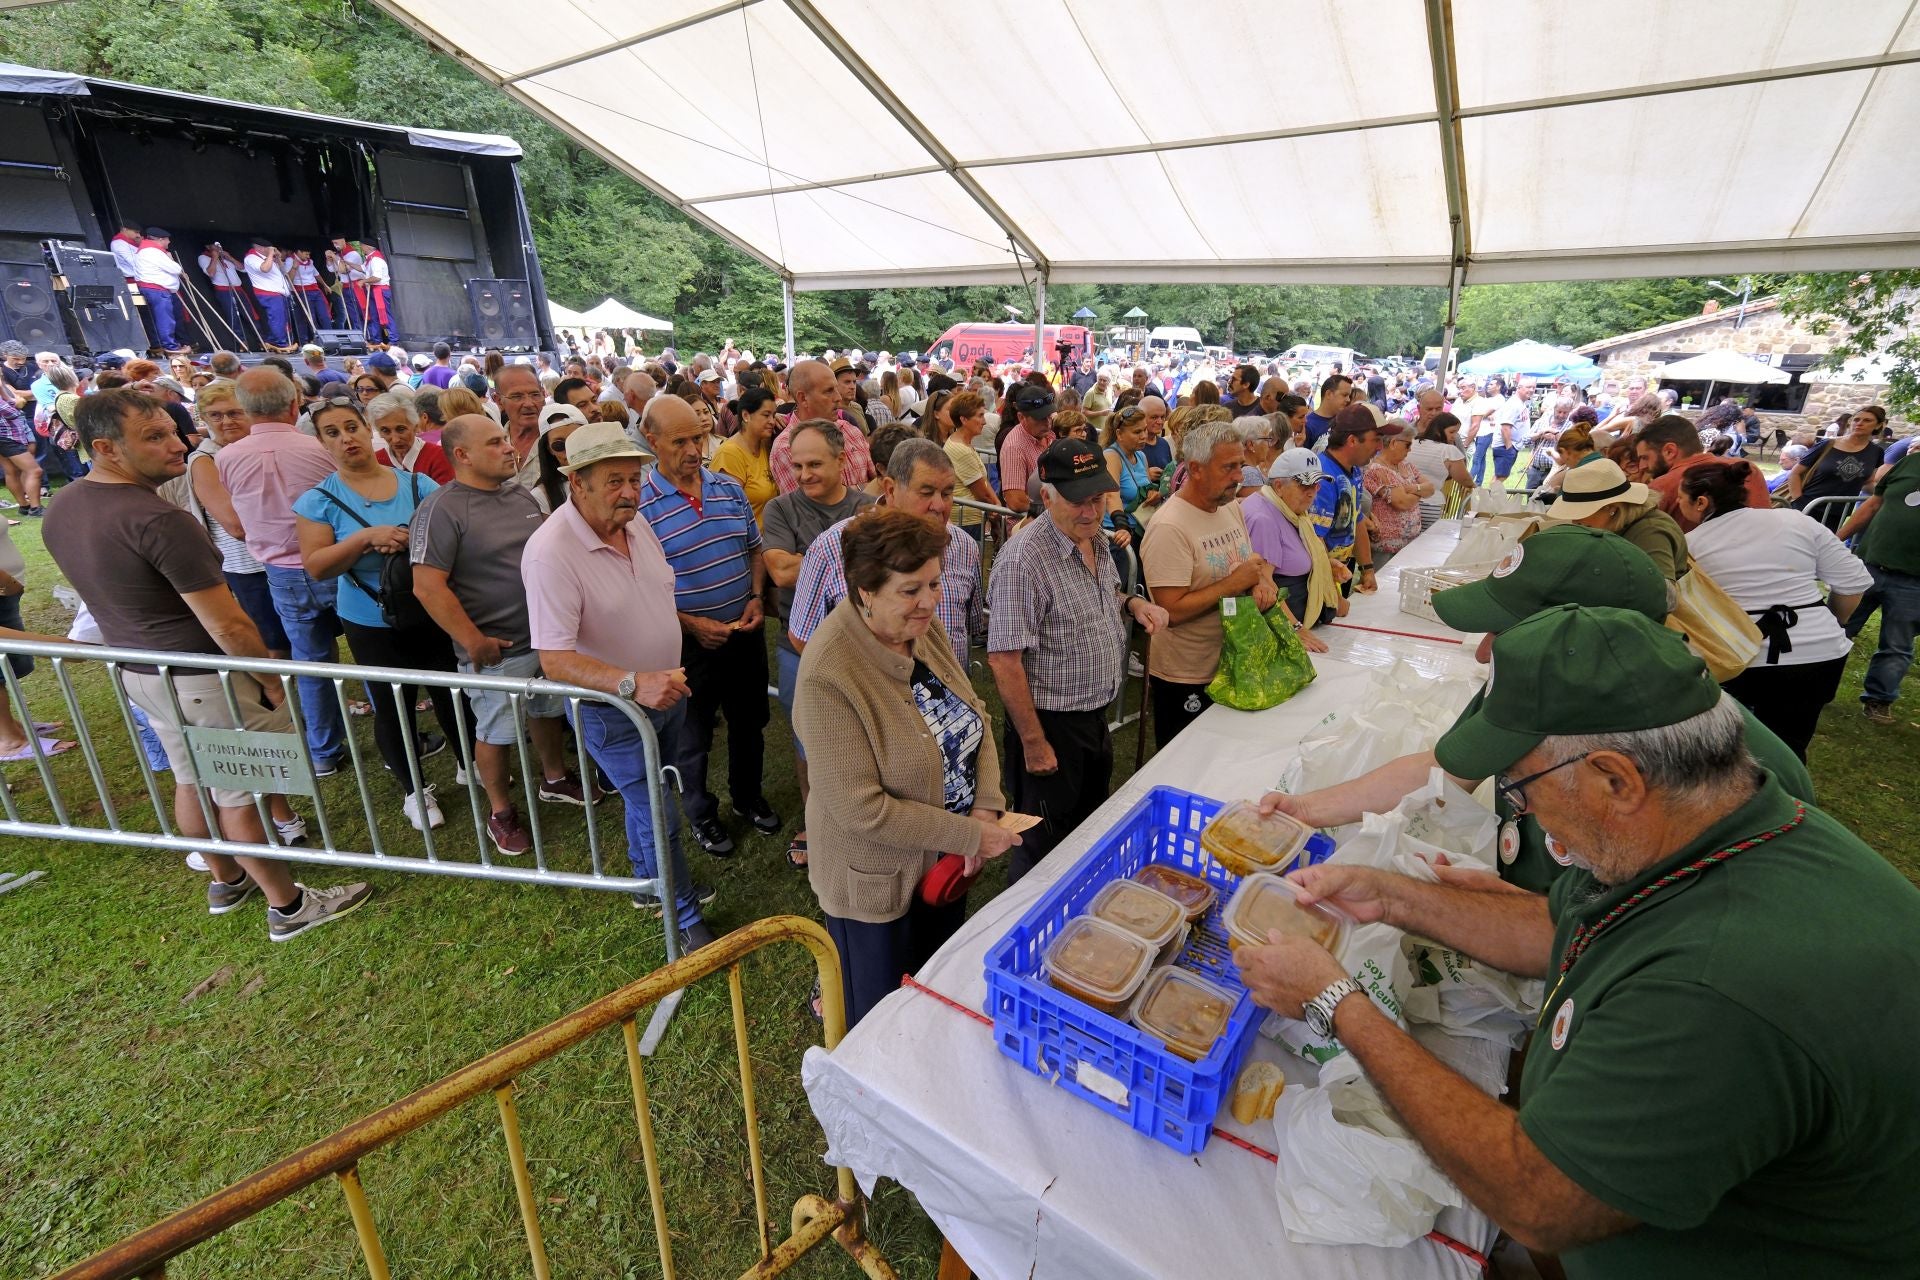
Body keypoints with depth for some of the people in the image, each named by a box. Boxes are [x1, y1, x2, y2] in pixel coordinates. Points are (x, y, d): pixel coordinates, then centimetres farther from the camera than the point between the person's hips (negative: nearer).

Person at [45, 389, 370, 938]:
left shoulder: (62, 508, 1)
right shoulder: (156, 519, -28)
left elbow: (108, 591, 15)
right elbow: (228, 627, -27)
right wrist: (272, 680, -12)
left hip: (135, 669, 9)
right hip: (204, 679, -9)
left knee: (191, 779, 23)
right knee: (240, 794, 4)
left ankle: (225, 881, 43)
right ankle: (288, 907, 19)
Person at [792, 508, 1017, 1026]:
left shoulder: (924, 627, -8)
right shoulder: (829, 677, -31)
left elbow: (974, 716, 1)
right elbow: (862, 810, -28)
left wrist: (986, 808, -14)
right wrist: (972, 835, -23)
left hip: (947, 861, 7)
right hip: (877, 884, -7)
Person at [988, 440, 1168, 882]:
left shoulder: (1096, 539, 1)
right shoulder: (1023, 558, -25)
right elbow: (1004, 662, -25)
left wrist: (1134, 604, -1)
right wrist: (1034, 744, -21)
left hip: (1096, 717, 9)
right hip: (1052, 724, -8)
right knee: (1045, 847, 10)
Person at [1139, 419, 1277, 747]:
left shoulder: (1232, 507, 5)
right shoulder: (1169, 528, -22)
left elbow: (1253, 563, 14)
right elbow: (1172, 612, -27)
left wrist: (1262, 581, -10)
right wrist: (1234, 584, -21)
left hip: (1233, 666, 8)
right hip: (1186, 680, -8)